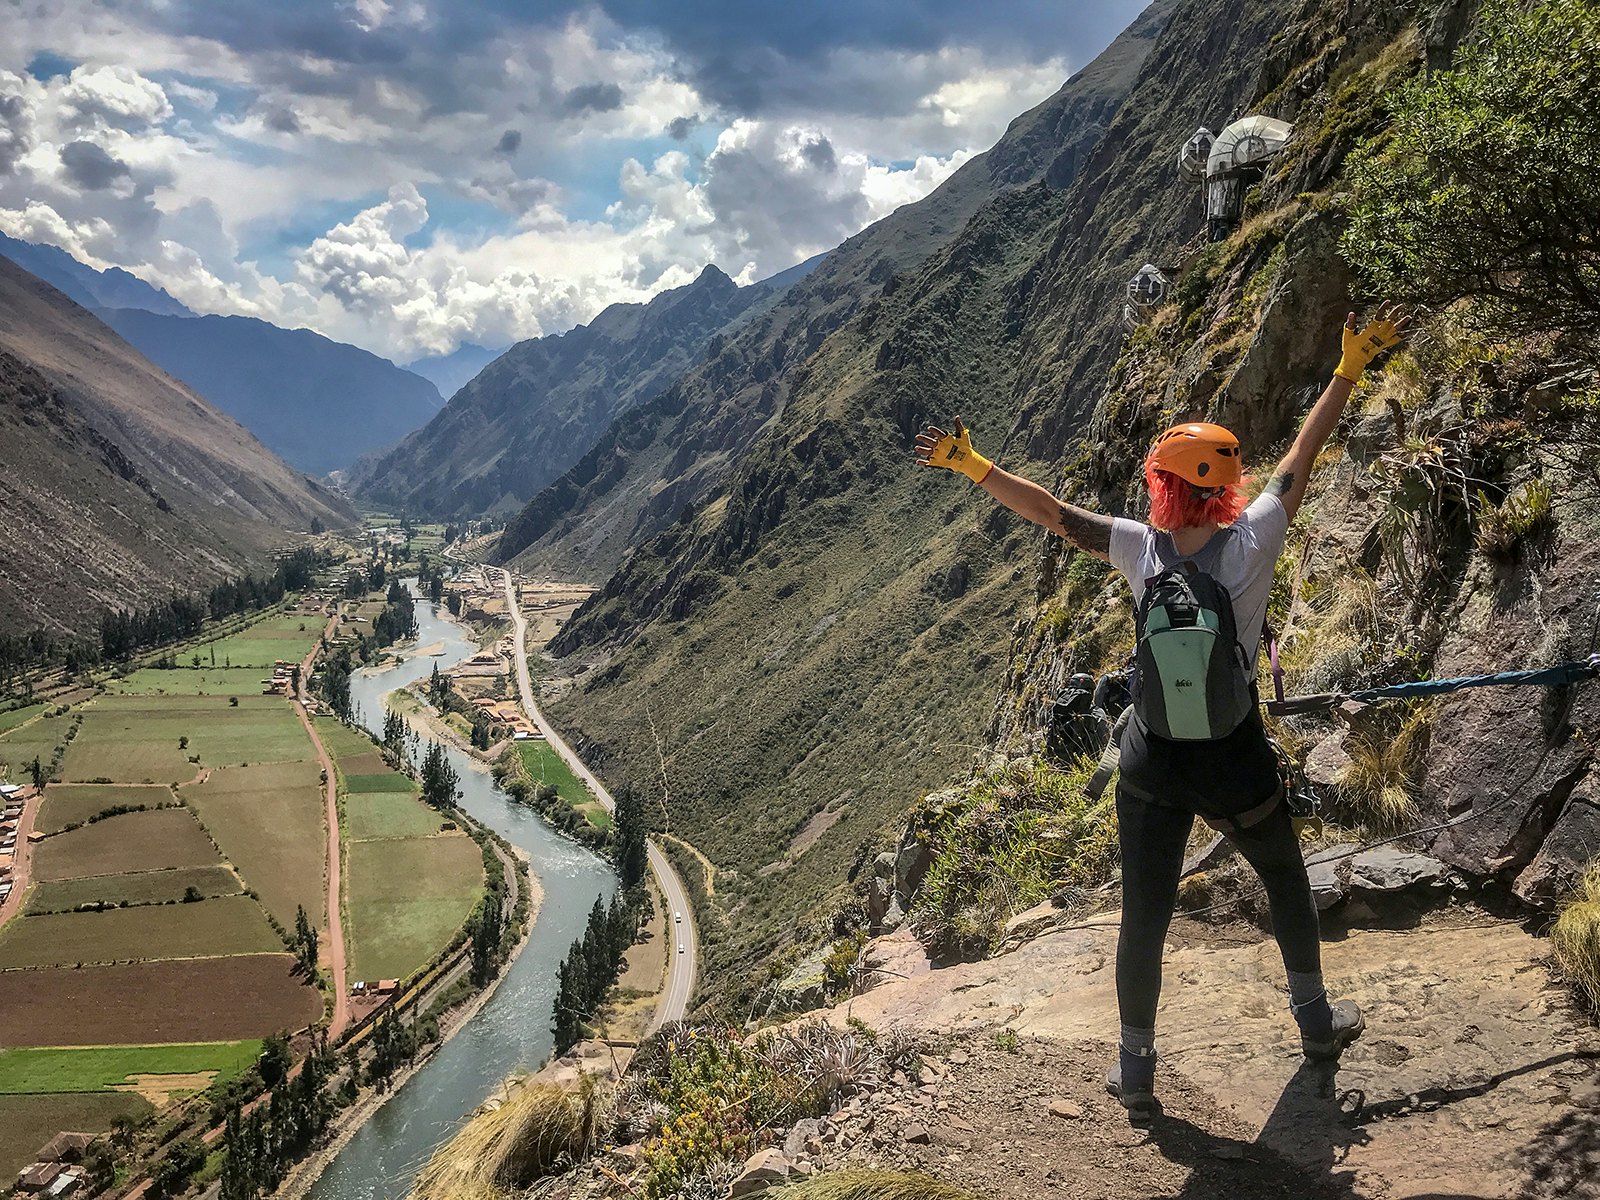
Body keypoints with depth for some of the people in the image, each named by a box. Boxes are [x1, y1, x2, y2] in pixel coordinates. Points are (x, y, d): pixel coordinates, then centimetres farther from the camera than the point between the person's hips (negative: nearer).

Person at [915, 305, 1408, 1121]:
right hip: (1238, 769, 0)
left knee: (1144, 919, 14)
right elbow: (1303, 454, -6)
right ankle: (1315, 1022, 46)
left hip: (1151, 770, 1)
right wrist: (1351, 368, 4)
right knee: (1287, 883, 27)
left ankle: (1136, 1071, 28)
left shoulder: (1140, 548, -13)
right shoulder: (1250, 543, -15)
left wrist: (972, 466, 2)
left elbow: (1050, 512, -7)